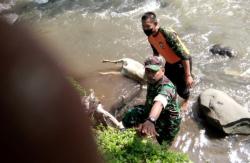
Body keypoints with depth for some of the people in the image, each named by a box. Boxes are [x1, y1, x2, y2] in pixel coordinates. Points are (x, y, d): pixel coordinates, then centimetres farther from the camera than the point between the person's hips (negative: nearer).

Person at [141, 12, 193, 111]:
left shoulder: (167, 34, -35)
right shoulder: (150, 37, -10)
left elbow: (183, 55, -33)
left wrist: (188, 75, -34)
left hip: (183, 62, -7)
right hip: (170, 63, 7)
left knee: (181, 88, 4)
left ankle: (186, 101, 40)